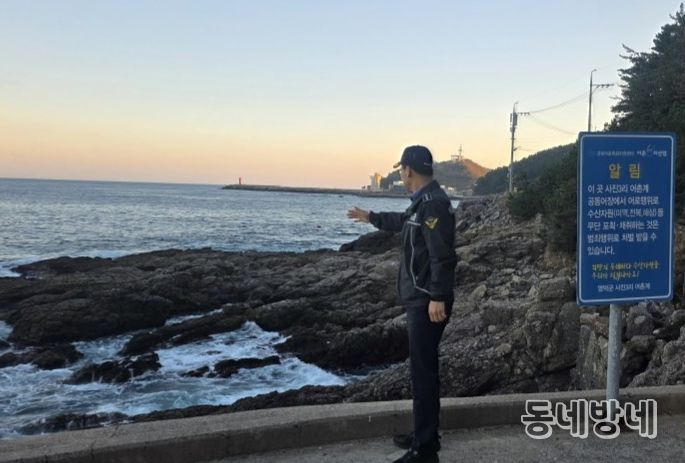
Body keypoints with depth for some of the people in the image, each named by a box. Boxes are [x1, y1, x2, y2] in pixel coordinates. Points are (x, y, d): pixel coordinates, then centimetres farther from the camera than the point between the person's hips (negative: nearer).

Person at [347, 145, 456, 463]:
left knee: (423, 372, -7)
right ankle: (425, 435, 28)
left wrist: (438, 298, -27)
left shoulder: (434, 204, -18)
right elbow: (403, 222, 37)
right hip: (420, 299, 11)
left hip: (427, 302, -11)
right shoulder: (423, 202, 15)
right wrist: (371, 217, 50)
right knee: (423, 369, 17)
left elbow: (442, 256, -25)